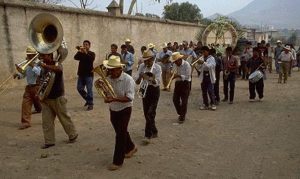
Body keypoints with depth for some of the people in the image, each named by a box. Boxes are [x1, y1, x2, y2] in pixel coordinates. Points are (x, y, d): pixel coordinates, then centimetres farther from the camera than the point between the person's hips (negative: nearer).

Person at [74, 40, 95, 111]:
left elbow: (91, 59, -21)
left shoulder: (91, 53, 1)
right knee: (79, 88, 8)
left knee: (89, 89, -7)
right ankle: (88, 99, 27)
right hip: (81, 74, 5)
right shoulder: (80, 53, 11)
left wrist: (86, 53, -30)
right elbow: (75, 58, -9)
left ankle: (90, 104, 0)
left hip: (89, 74, -5)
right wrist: (79, 52, -24)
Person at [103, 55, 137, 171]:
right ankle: (131, 148, 46)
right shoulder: (108, 79, -2)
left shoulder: (128, 80, -20)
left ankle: (118, 161, 9)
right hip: (113, 110, 7)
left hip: (124, 110, -6)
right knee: (121, 132, 21)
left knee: (120, 135, -3)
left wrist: (114, 99, -36)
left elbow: (129, 98, -26)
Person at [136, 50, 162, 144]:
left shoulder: (157, 67, -13)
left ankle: (148, 135, -4)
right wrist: (140, 77, -27)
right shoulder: (142, 67, -3)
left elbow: (157, 83, -21)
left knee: (151, 113, -10)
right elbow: (137, 82, -6)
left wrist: (153, 79, -42)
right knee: (146, 113, 10)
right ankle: (154, 132, 28)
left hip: (154, 91, -5)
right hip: (145, 90, 5)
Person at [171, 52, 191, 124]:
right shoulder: (176, 65, 7)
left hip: (185, 83, -7)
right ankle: (180, 113, 28)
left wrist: (179, 76, -28)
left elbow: (187, 76, -18)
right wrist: (174, 76, -4)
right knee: (175, 99, 8)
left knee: (184, 101, -1)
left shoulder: (186, 65, -13)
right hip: (178, 83, 7)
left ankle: (182, 117, 9)